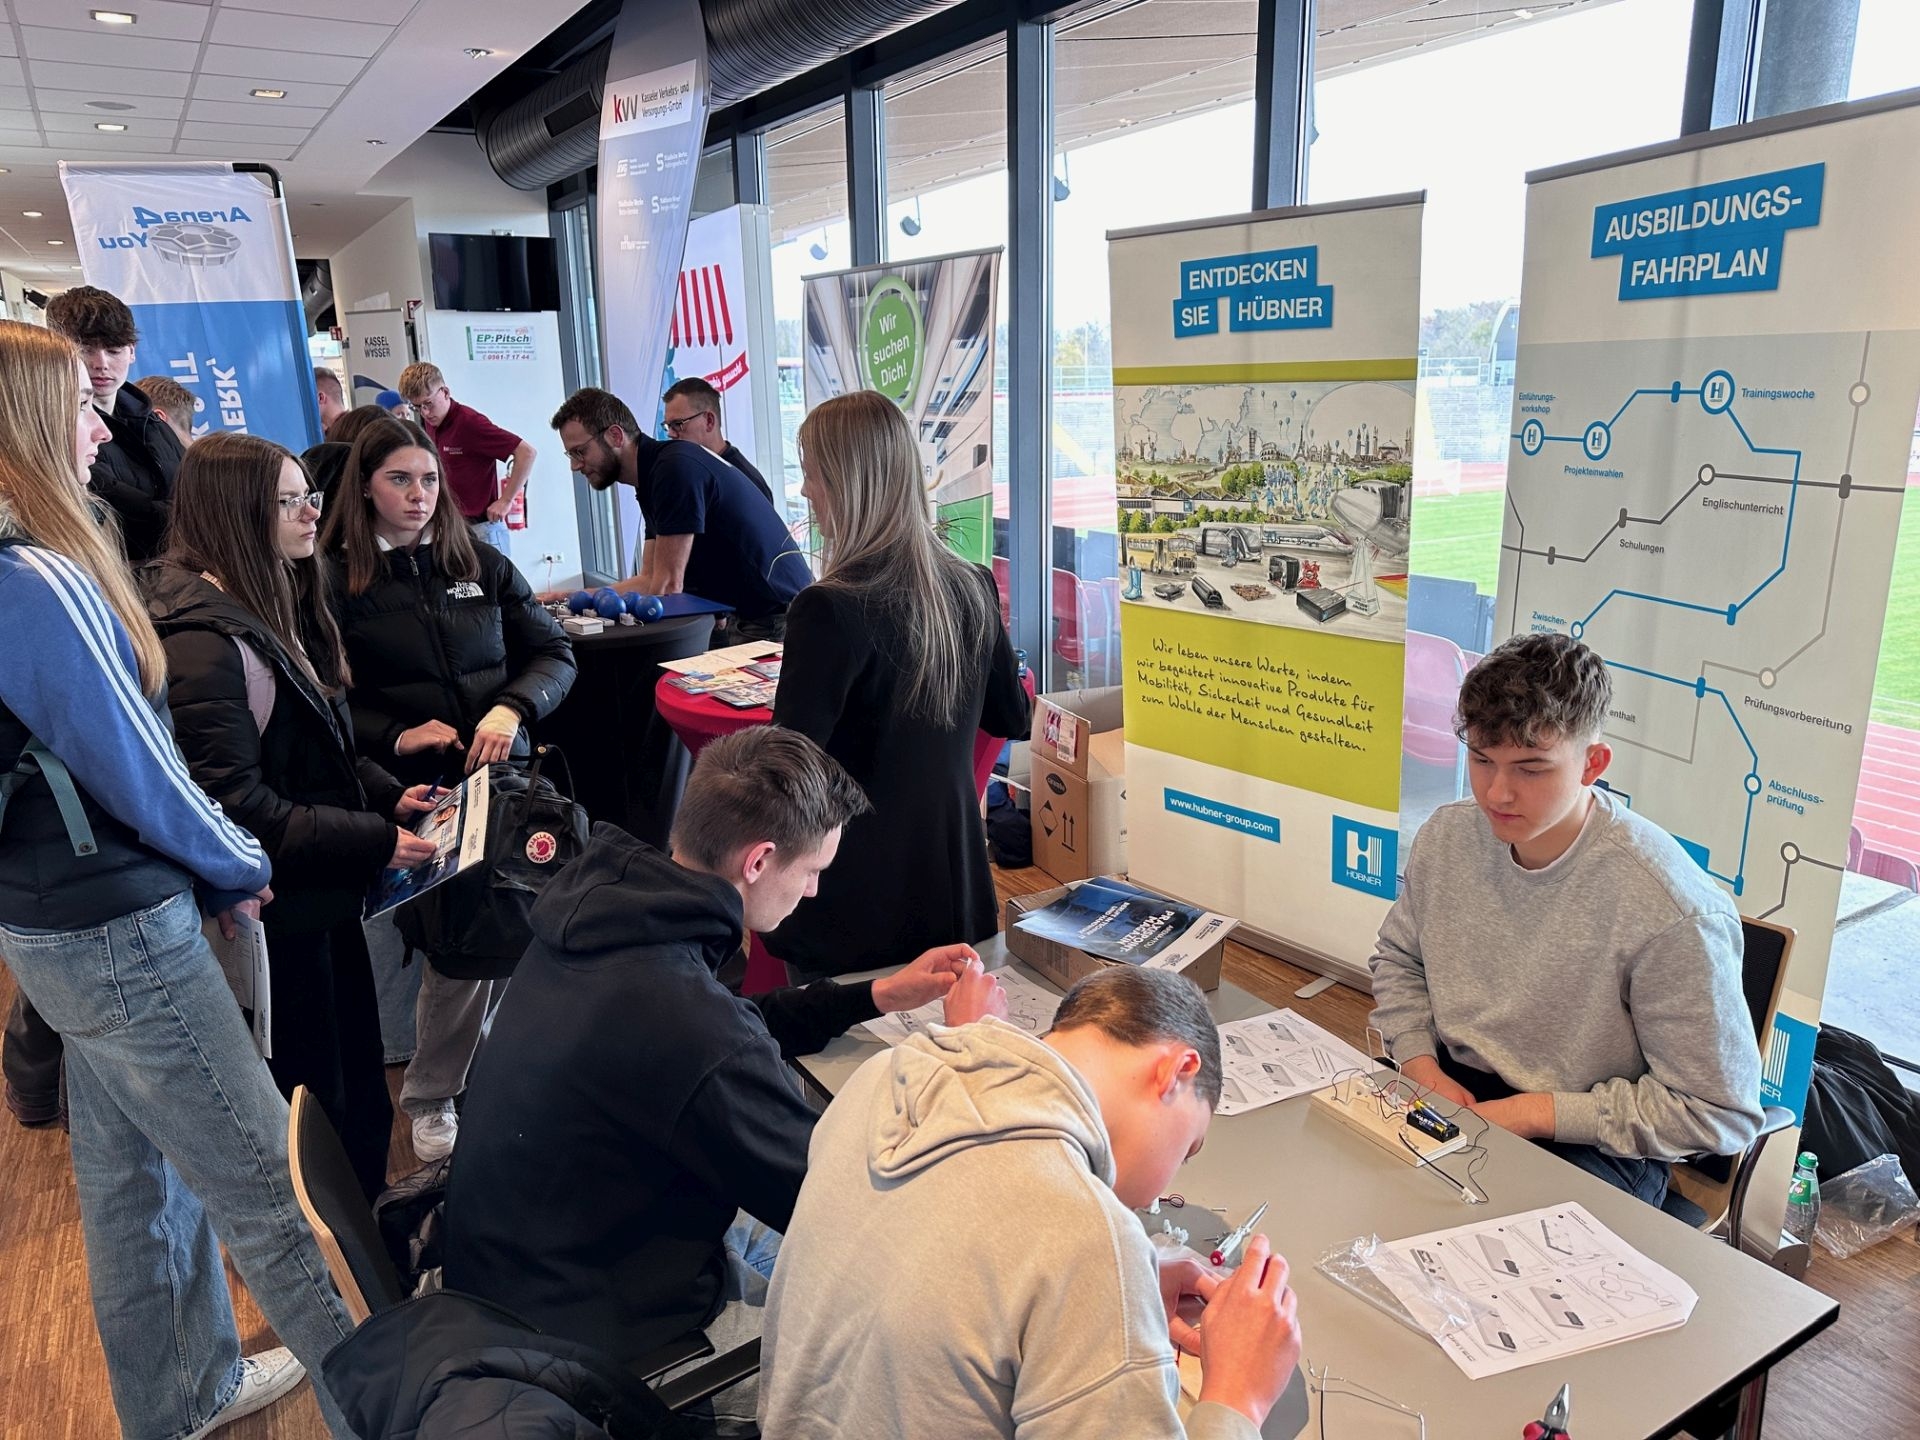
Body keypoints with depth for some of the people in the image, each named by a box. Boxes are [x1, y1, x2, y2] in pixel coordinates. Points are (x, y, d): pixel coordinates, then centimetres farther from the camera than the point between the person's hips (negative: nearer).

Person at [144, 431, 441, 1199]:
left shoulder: (273, 608, 9)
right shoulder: (204, 644, -22)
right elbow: (240, 812, -25)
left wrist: (387, 794, 2)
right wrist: (377, 842, -23)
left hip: (324, 899, 9)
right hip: (279, 919, -9)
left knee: (359, 1084, 22)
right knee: (316, 1108, 9)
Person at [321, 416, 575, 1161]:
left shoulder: (479, 561, 8)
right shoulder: (334, 580, 1)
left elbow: (553, 653, 6)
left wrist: (512, 709, -12)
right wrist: (396, 737, -15)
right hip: (410, 794, -2)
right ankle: (433, 1098, 22)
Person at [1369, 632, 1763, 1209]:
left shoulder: (1674, 912, -24)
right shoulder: (1445, 837, -6)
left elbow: (1719, 1112, -16)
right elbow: (1398, 960, 13)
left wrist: (1538, 1113, -18)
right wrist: (1420, 1062, -4)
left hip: (1589, 1146, -5)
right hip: (1452, 1089, 6)